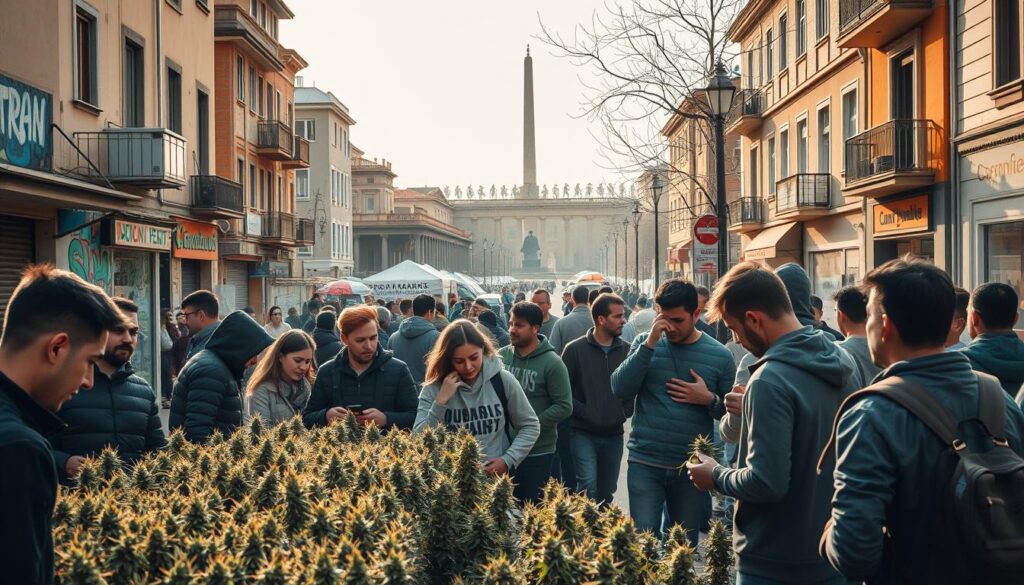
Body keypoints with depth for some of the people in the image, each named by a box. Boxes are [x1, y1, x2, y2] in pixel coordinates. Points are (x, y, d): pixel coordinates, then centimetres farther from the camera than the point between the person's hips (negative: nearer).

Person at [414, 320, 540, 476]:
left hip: (497, 477, 0)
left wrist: (508, 461, -10)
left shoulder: (502, 380, -6)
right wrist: (441, 401, -19)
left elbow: (530, 427, 2)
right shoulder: (433, 389, -6)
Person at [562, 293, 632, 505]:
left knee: (607, 493, 11)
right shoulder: (575, 349, -4)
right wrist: (586, 413, -13)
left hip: (614, 434, 4)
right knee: (588, 484, -19)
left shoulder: (626, 350, 4)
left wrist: (625, 412, 1)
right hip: (583, 432, -4)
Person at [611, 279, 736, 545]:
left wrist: (710, 400, -14)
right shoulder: (645, 342, 1)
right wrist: (650, 344, -17)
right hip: (645, 463, -1)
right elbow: (620, 390, -11)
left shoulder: (720, 355, 0)